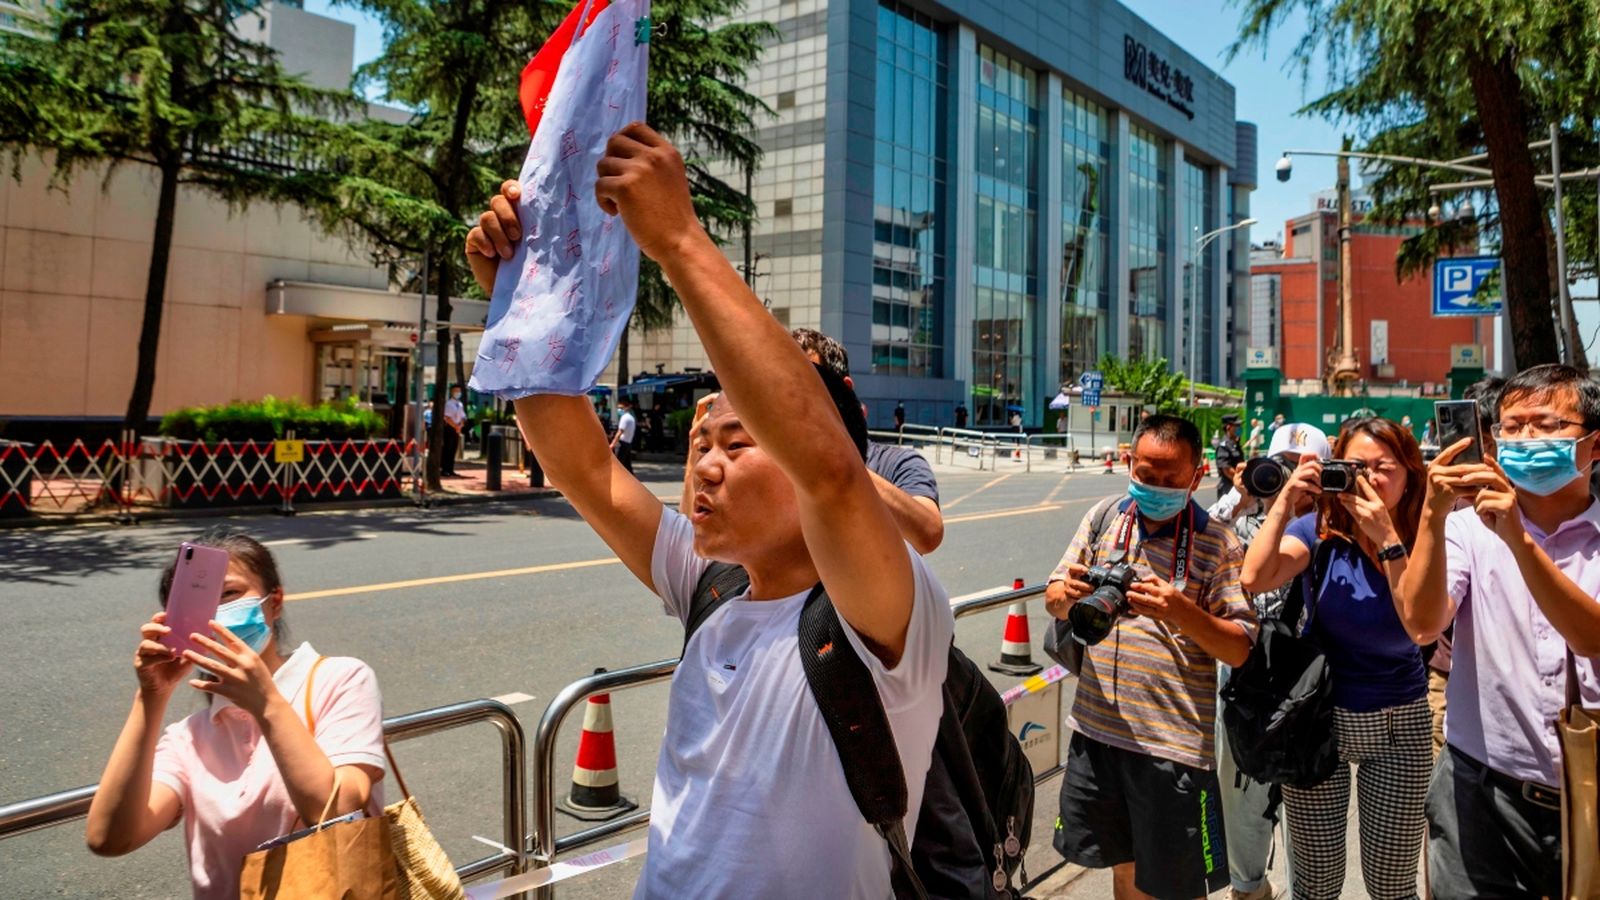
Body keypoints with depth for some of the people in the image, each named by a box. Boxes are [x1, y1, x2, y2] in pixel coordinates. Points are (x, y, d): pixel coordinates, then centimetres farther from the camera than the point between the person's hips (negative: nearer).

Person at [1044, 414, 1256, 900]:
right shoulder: (1104, 516, 4)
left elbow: (1241, 649, -9)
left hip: (1175, 744, -3)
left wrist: (1181, 611, -27)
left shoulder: (1218, 542, -6)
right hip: (1097, 728, 4)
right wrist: (1067, 595, -16)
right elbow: (1053, 600, 8)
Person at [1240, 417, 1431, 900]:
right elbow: (1254, 579, -26)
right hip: (1319, 716, -1)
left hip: (1400, 721, 1)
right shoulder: (1319, 532, -9)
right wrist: (1285, 502, -27)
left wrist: (1387, 539, -27)